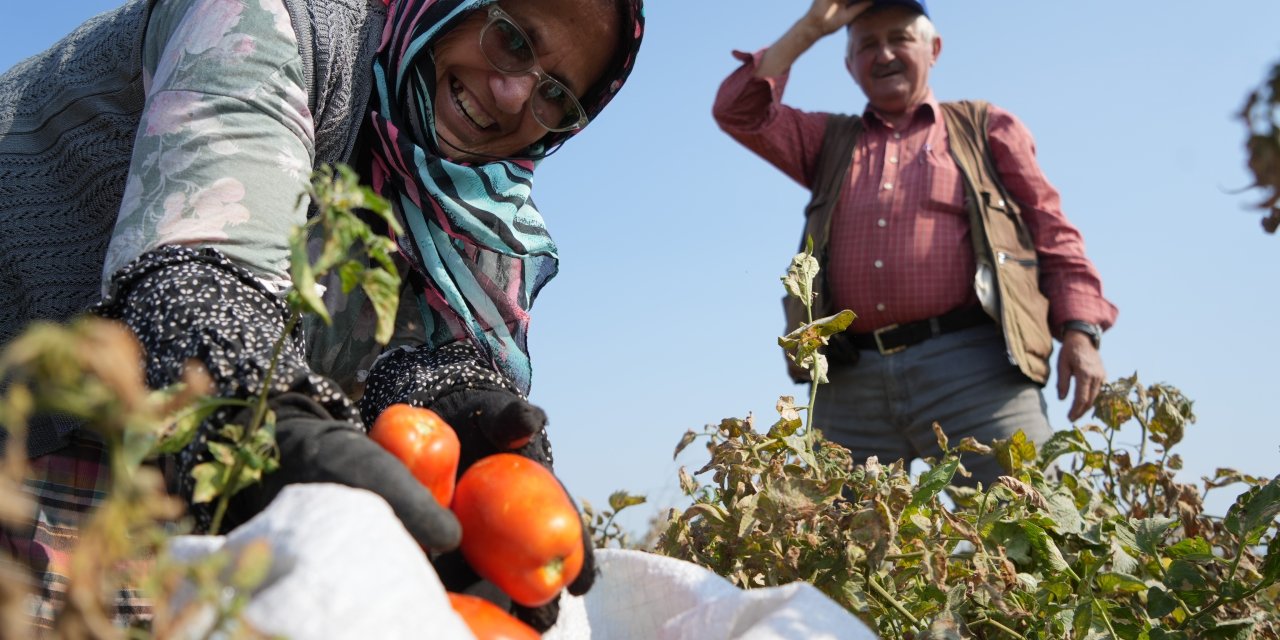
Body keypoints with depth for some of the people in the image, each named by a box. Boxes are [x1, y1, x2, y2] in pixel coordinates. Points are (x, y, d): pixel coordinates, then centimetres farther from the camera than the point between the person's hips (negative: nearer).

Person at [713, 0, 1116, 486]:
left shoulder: (986, 129, 18)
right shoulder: (830, 141, 25)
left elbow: (1052, 234, 12)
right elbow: (739, 111, 13)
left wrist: (1079, 329, -2)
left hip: (972, 368, -2)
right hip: (851, 382, 2)